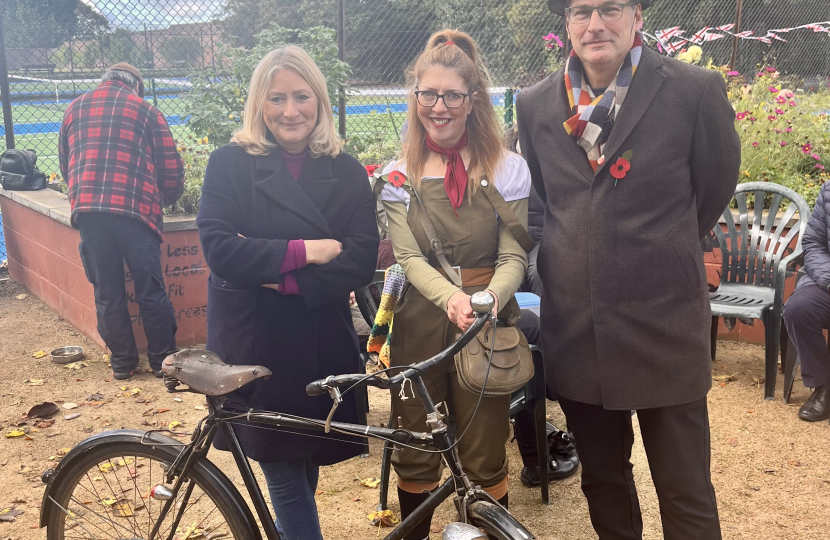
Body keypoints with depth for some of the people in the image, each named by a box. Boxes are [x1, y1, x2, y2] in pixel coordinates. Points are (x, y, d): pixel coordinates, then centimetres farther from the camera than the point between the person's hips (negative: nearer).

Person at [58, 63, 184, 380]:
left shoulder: (75, 109, 19)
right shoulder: (145, 111, 9)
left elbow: (65, 166, 23)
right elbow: (171, 170, 6)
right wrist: (165, 199, 24)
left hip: (87, 211, 3)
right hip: (135, 211, -3)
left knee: (107, 293, 11)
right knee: (151, 291, 7)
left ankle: (122, 362, 19)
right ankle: (163, 360, 15)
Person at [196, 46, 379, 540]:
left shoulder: (347, 173, 3)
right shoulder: (230, 163, -1)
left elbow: (362, 260, -8)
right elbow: (219, 247, -13)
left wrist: (284, 277, -18)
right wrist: (300, 252, -17)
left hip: (322, 344, 2)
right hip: (254, 341, -2)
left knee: (307, 460, 13)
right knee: (282, 468, 4)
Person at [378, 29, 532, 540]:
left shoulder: (508, 168, -1)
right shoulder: (399, 175, 3)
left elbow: (513, 257, -4)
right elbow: (409, 257, -6)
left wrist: (488, 299, -26)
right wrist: (451, 296, -27)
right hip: (420, 322, 2)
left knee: (484, 460, 5)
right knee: (415, 456, 10)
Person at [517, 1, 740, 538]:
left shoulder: (697, 91, -7)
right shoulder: (535, 105, 4)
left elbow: (715, 188, 6)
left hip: (665, 330, -3)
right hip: (574, 331, 3)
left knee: (686, 494, 7)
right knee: (602, 480, 18)